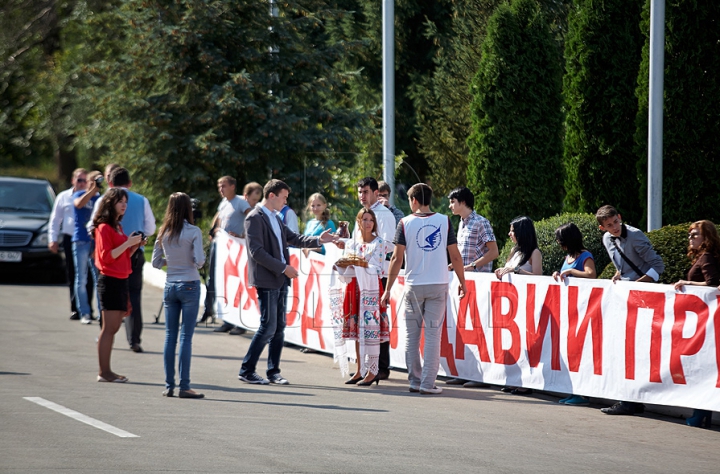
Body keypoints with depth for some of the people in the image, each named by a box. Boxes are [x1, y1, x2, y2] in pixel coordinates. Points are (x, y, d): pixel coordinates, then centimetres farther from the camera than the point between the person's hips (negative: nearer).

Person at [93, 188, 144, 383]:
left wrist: (135, 246, 9)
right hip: (109, 281, -9)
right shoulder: (104, 228, -9)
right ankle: (104, 372, -8)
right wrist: (127, 243, -19)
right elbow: (106, 256, -16)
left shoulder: (118, 227, 19)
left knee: (113, 328, 8)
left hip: (121, 281, 9)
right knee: (109, 328, -9)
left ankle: (106, 371, 10)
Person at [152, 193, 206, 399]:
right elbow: (199, 261, -16)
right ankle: (184, 387, -3)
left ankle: (169, 385, 8)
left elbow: (156, 262, 7)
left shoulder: (164, 233, 3)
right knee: (186, 337, -2)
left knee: (170, 336, 8)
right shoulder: (193, 232, -10)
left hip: (170, 286, 4)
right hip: (189, 285, -4)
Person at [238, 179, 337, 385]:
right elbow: (257, 252, -18)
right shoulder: (255, 218, -12)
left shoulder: (275, 218, 16)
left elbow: (294, 238, 22)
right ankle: (246, 370, -1)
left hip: (280, 280, 9)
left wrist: (318, 240, 7)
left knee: (279, 328, 8)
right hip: (266, 280, -9)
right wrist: (283, 267, -17)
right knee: (268, 327, -9)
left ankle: (273, 372, 13)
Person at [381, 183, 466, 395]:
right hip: (439, 285, 1)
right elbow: (455, 256, 2)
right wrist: (462, 282, 15)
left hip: (413, 286, -1)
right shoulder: (444, 221, 0)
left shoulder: (406, 223, -3)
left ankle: (415, 381, 13)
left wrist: (388, 289, 0)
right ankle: (428, 383, -1)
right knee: (433, 335, 2)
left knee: (412, 336, 11)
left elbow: (397, 259, -5)